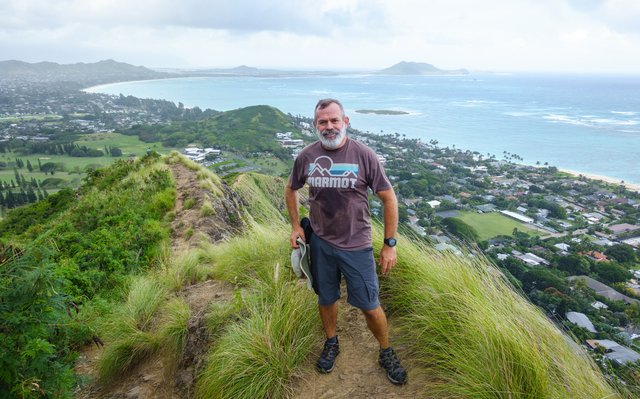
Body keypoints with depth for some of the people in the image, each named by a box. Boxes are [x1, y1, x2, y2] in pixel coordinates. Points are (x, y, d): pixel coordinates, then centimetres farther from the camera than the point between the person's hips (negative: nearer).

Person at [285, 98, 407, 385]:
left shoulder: (364, 155, -14)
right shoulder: (306, 156, -6)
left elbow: (388, 198, -7)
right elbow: (291, 190, 13)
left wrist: (390, 244, -8)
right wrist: (295, 225, 5)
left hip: (357, 245, -2)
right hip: (320, 243, 3)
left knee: (369, 306, 7)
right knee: (326, 299, 20)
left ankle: (386, 353, 34)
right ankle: (331, 344, 47)